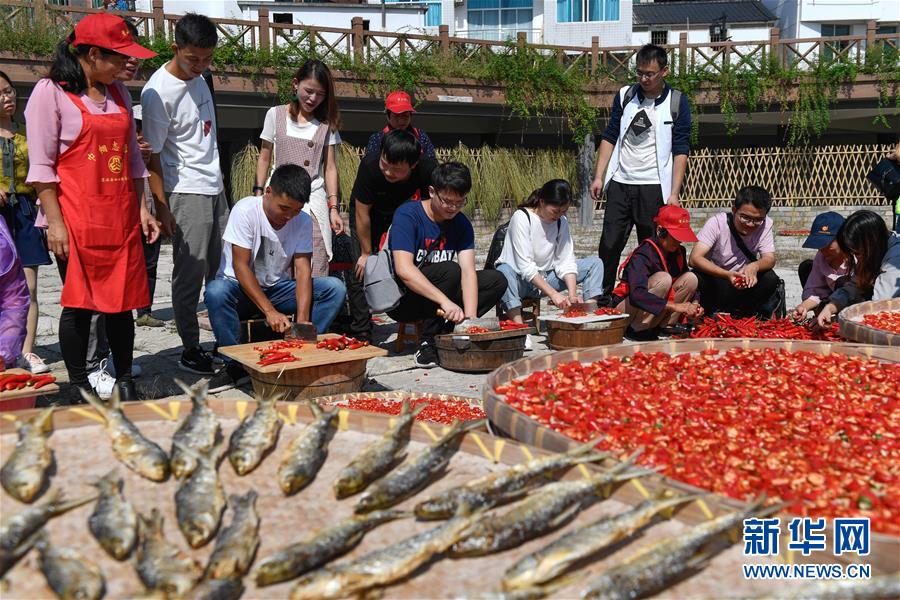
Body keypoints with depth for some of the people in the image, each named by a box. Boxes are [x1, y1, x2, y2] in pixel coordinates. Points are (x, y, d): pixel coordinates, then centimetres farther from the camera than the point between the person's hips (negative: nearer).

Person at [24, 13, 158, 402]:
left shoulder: (118, 93, 14)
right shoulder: (50, 92, -4)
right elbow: (41, 165, -7)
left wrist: (142, 209, 12)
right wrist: (55, 222, -12)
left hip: (121, 219, 5)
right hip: (77, 219, -5)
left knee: (122, 302, 7)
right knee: (78, 303, 1)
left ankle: (125, 384, 17)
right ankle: (78, 388, 13)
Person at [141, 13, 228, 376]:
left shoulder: (197, 77, 8)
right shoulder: (159, 92, -16)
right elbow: (152, 155, -14)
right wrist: (162, 207, -15)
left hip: (215, 188, 8)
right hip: (186, 194, -8)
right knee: (189, 275, -2)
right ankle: (190, 350, 8)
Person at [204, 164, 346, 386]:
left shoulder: (303, 222, -6)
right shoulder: (245, 210, -18)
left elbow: (302, 269, -13)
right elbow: (240, 266, -22)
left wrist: (302, 320, -27)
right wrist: (270, 311, -30)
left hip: (277, 288, 4)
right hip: (242, 288, -3)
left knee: (335, 288, -16)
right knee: (215, 292, -38)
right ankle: (235, 361, -22)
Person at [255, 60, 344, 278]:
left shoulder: (327, 123, 7)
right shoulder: (276, 115, 7)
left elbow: (330, 167, 5)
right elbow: (264, 159, 11)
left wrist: (333, 207, -1)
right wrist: (258, 195, 3)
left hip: (314, 202, 0)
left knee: (315, 273, -8)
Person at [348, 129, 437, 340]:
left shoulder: (428, 170, -34)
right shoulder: (369, 166, -36)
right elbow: (362, 213, -24)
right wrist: (367, 253, -16)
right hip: (369, 212, -1)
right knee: (362, 269, -12)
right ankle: (360, 332, -2)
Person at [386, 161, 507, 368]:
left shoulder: (461, 224, -1)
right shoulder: (407, 215, -18)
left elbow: (468, 272, -11)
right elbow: (403, 270, -30)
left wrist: (470, 317, -26)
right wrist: (445, 301, -39)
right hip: (401, 300, -6)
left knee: (497, 280, -7)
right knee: (450, 270, -30)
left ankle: (444, 333, -13)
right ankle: (428, 341, -19)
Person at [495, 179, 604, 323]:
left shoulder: (561, 221, 1)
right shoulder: (521, 218, -18)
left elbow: (566, 262, -4)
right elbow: (526, 267, -25)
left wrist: (572, 295, -21)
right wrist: (553, 294, -33)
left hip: (545, 278, 6)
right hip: (520, 280, -6)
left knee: (595, 263, -4)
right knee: (504, 271, -40)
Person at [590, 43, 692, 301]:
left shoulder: (677, 102, -1)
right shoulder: (625, 96, 8)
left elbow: (681, 151, -3)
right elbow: (610, 137, 12)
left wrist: (674, 193, -9)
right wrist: (599, 176, 4)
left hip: (654, 187, -2)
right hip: (620, 183, 3)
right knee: (609, 244, 3)